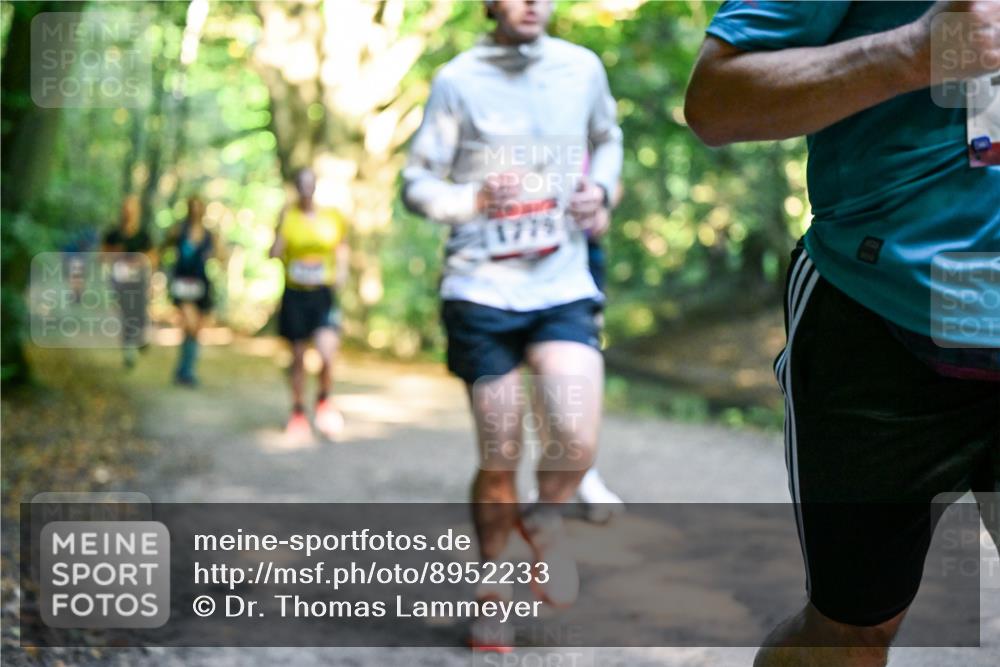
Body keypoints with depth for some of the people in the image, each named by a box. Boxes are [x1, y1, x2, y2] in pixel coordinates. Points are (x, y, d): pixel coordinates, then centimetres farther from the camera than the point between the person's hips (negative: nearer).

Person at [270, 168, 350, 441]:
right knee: (298, 356, 9)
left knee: (327, 354, -18)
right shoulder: (288, 216, 3)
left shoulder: (333, 217, 4)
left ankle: (324, 399, 11)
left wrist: (341, 272, -4)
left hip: (323, 295, -1)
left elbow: (342, 249, 14)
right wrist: (281, 230, -15)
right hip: (295, 295, 1)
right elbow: (274, 254, -2)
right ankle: (298, 412, 26)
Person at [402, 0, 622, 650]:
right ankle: (492, 589, 26)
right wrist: (475, 198, -20)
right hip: (482, 290, -2)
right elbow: (417, 184, 0)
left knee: (577, 442, -18)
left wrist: (600, 188, 4)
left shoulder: (583, 68, 6)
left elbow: (607, 139, 25)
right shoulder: (458, 81, -3)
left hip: (563, 286, 2)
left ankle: (545, 518, 17)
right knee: (500, 461, 2)